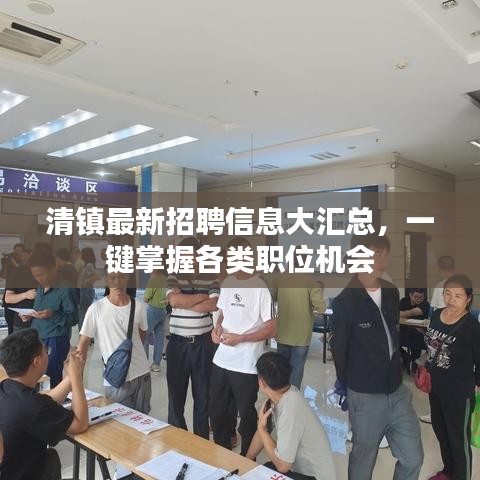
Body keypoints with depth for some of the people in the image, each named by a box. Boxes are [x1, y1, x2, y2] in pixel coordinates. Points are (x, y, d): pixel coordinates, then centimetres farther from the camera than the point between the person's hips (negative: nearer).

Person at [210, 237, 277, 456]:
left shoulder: (261, 288, -15)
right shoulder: (227, 283, 5)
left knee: (246, 415, 11)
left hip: (246, 366, -6)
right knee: (216, 411, 18)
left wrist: (240, 338, -19)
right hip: (221, 361, 6)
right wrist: (218, 327, -2)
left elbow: (272, 329, -13)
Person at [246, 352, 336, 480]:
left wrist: (261, 428, -17)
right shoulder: (280, 396, -10)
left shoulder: (290, 411, -34)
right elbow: (264, 431, 6)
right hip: (299, 466, 6)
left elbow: (282, 465, -24)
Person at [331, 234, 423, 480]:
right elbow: (338, 353, -10)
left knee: (413, 458, 14)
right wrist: (343, 394, -4)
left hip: (397, 392, 6)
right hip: (366, 397, -5)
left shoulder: (391, 292, 2)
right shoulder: (345, 301, -17)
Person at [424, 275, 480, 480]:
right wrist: (426, 370, 15)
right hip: (435, 386, 7)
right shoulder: (436, 315, -3)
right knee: (440, 431, 24)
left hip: (459, 392, -7)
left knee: (459, 439, 10)